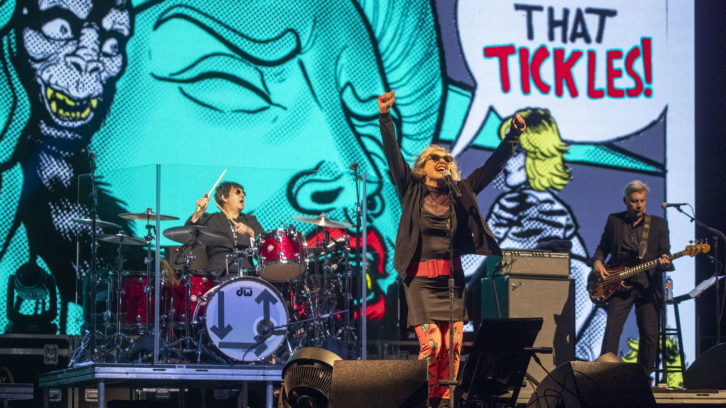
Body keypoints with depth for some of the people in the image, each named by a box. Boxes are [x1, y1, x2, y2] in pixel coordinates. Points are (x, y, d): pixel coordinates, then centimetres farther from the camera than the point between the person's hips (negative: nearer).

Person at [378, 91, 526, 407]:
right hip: (421, 277, -3)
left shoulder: (461, 193, 11)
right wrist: (385, 117, -18)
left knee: (453, 345, -3)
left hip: (452, 276, 3)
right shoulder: (412, 191, 4)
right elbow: (393, 155, -6)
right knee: (432, 342, -13)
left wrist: (512, 137, -1)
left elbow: (492, 166, 10)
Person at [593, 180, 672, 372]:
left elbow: (665, 254, 4)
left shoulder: (659, 223, 8)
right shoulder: (614, 220, 10)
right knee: (612, 330, -11)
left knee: (650, 335, -3)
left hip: (648, 284, 0)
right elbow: (603, 247, 19)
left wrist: (664, 263, -19)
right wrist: (597, 261, -2)